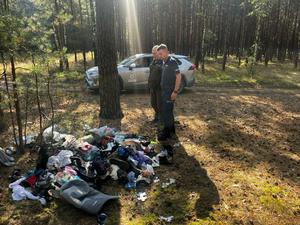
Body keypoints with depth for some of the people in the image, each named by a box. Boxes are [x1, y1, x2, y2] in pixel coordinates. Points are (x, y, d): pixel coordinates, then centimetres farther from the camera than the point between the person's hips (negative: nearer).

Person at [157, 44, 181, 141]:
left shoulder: (172, 62, -15)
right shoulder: (164, 62, 11)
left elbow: (178, 77, -19)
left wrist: (175, 91, -21)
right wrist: (162, 87, 15)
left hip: (170, 92, -9)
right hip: (164, 91, 9)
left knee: (166, 112, -4)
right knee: (168, 111, 17)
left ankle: (167, 133, 6)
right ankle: (171, 129, 30)